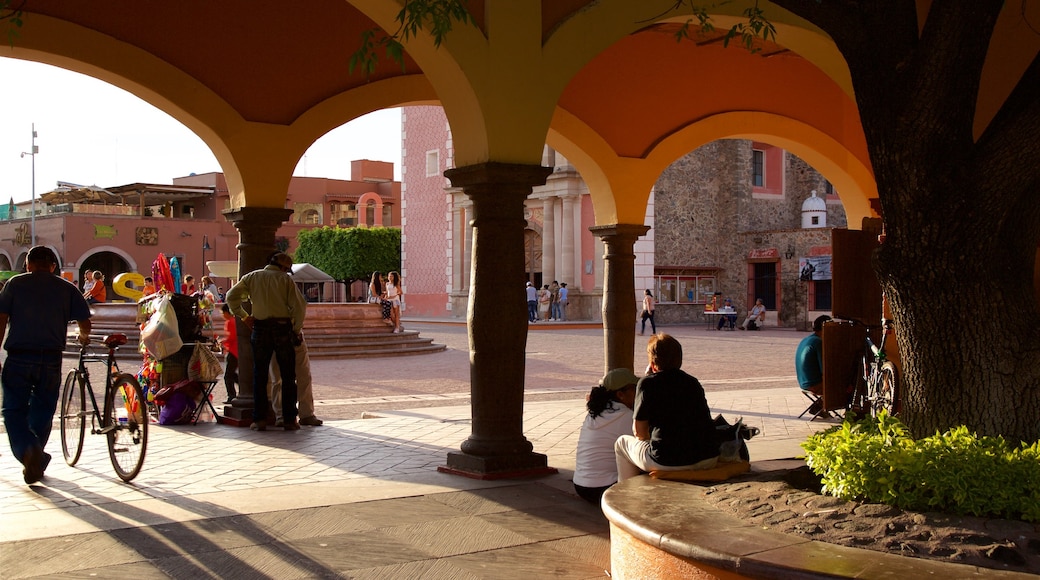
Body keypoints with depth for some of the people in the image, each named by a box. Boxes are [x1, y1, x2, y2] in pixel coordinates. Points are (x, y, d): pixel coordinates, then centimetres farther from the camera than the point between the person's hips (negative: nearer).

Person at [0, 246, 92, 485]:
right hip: (51, 359, 1)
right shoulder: (67, 288, 7)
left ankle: (28, 449, -20)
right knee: (42, 412, 15)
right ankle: (35, 464, 21)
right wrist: (83, 337, 28)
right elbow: (85, 324, 5)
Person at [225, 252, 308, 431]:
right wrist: (297, 330, 4)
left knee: (260, 375, 9)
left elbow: (231, 296, 5)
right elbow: (299, 305, -6)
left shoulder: (252, 277, 9)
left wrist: (244, 316, 12)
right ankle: (290, 420, 6)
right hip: (283, 328, -2)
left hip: (260, 328, 2)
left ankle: (259, 419, 5)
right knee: (288, 376, 6)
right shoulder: (286, 279, 1)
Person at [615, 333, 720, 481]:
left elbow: (639, 432, 2)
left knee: (622, 442, 22)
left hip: (667, 464, -5)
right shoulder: (694, 382, 14)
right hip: (709, 461, 5)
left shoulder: (647, 383, 0)